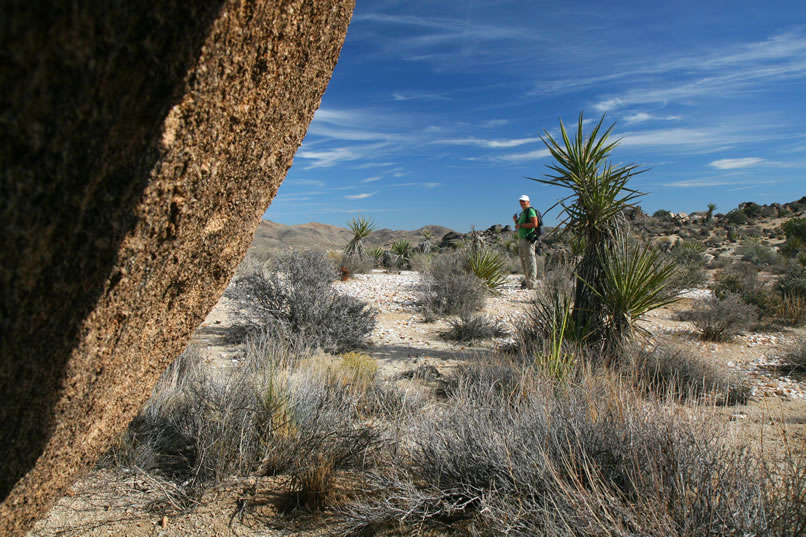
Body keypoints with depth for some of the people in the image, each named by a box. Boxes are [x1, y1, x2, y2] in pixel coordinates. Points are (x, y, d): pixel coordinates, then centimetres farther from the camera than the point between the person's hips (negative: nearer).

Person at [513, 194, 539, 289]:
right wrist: (516, 221, 9)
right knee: (523, 261, 11)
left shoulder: (530, 210, -7)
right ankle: (527, 281, 18)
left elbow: (535, 224, -19)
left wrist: (521, 225, -16)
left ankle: (532, 283, -9)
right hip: (521, 238, 10)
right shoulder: (522, 213, 21)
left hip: (528, 238, -10)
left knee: (530, 261, -10)